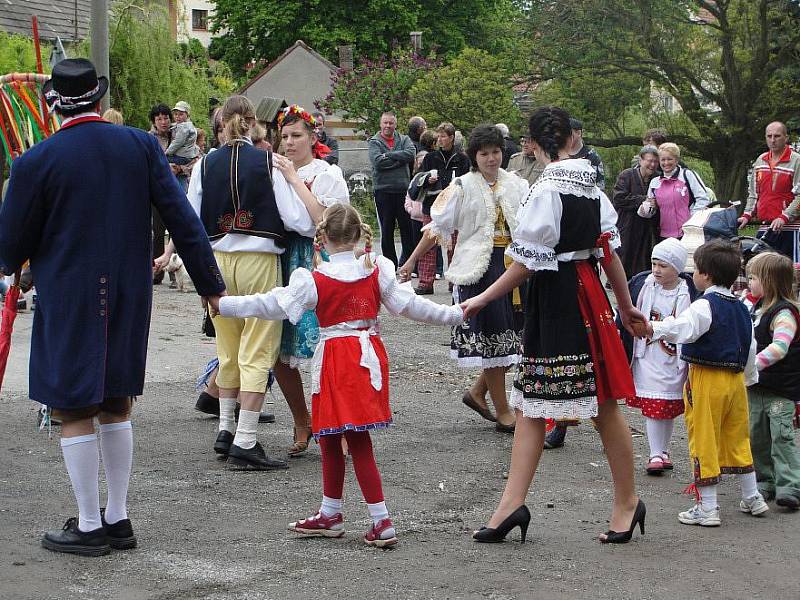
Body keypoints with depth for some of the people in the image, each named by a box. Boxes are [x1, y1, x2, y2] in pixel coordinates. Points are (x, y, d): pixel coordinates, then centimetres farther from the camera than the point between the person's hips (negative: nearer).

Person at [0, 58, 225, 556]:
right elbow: (184, 219, -2)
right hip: (130, 298, 4)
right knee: (116, 405, 16)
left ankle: (89, 526, 8)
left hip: (68, 300, -4)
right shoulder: (141, 146, -2)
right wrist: (210, 284, 6)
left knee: (75, 409, 4)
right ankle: (118, 519, 21)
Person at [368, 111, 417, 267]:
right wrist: (399, 159, -10)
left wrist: (389, 155, -12)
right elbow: (378, 162, -14)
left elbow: (411, 154, -11)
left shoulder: (404, 140, 9)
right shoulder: (374, 142, 2)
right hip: (383, 190, -2)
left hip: (403, 189, 2)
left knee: (408, 228, 3)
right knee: (387, 231, 5)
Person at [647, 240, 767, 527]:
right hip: (736, 379, 8)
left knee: (704, 441, -2)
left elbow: (684, 328, -33)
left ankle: (707, 508, -1)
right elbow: (750, 349, 21)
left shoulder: (705, 305, -13)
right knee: (737, 439, 19)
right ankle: (752, 498, 28)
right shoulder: (741, 309, 13)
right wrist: (749, 378, 33)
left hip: (706, 379, -8)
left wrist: (654, 328, -44)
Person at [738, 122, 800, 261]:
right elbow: (754, 193, 23)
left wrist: (784, 218, -20)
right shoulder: (760, 161, 16)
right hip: (764, 228, 6)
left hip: (788, 228, -6)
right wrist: (747, 215, 9)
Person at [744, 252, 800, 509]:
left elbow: (779, 348, -30)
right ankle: (766, 481, 22)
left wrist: (753, 364, -35)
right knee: (757, 436, 12)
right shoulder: (760, 307, 11)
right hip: (757, 386, 9)